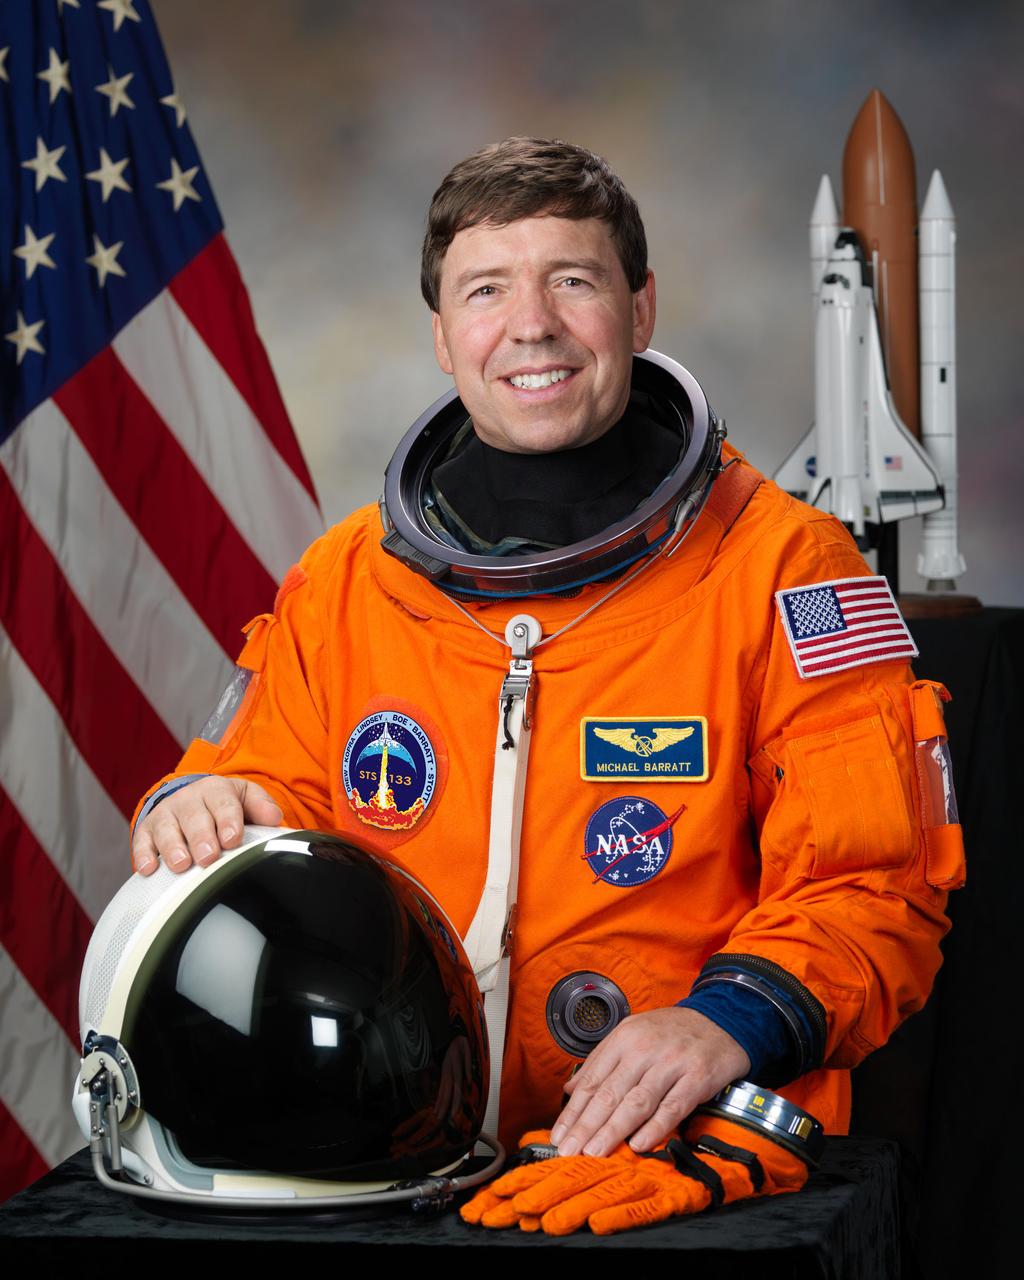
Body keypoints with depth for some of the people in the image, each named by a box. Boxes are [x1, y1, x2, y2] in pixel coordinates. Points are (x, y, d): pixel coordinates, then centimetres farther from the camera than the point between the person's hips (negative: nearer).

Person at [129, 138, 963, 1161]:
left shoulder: (781, 567, 4)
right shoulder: (340, 583, 15)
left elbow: (871, 885, 1)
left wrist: (732, 1020, -17)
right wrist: (204, 814, -3)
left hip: (701, 1157, -5)